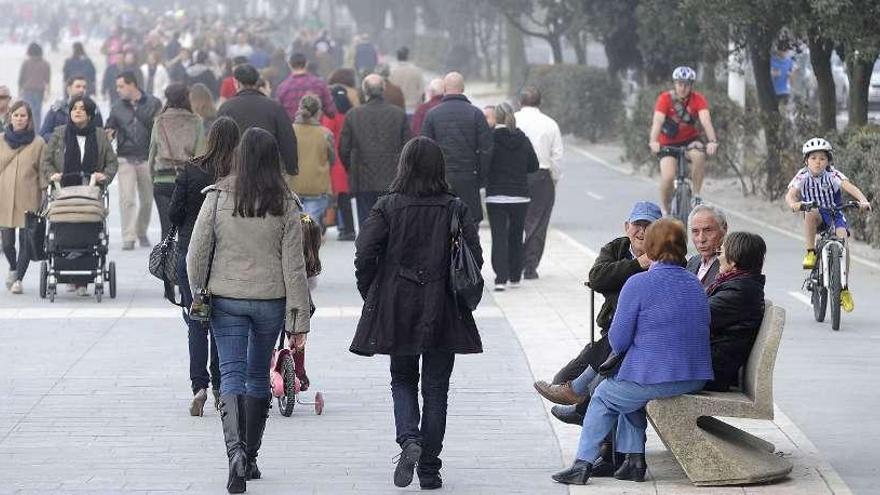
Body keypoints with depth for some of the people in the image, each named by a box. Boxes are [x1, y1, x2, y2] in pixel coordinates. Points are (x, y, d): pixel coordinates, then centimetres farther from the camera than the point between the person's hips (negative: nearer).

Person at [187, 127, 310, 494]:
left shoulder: (218, 197, -7)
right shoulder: (285, 205, -6)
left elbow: (197, 253, -3)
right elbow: (294, 265, -6)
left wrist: (198, 295, 13)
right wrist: (298, 320, -1)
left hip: (226, 299, -1)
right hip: (271, 299, 1)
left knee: (232, 375, -2)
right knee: (258, 377, 16)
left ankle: (236, 450, -25)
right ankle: (250, 458, 23)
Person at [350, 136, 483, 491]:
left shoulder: (388, 207, -6)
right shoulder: (455, 209, -4)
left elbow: (365, 255, -11)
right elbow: (474, 259, -6)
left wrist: (372, 296, 4)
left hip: (397, 310, 0)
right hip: (443, 314, 0)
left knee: (403, 381, 16)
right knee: (435, 389, 9)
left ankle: (409, 439, -11)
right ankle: (429, 470, 9)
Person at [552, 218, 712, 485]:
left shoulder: (639, 283, -12)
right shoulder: (696, 285, 9)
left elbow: (618, 341, -11)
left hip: (653, 377, -6)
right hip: (696, 379, 6)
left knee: (603, 398, 21)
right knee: (628, 395, 31)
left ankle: (583, 463, 21)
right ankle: (634, 460, 23)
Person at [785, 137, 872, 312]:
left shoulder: (833, 175, -12)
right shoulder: (803, 176, -9)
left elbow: (851, 187, -26)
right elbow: (790, 194, -22)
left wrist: (863, 201, -45)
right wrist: (793, 203, -46)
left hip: (835, 214, 0)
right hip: (816, 217, 0)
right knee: (811, 212, -35)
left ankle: (844, 288, -12)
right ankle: (811, 253, -28)